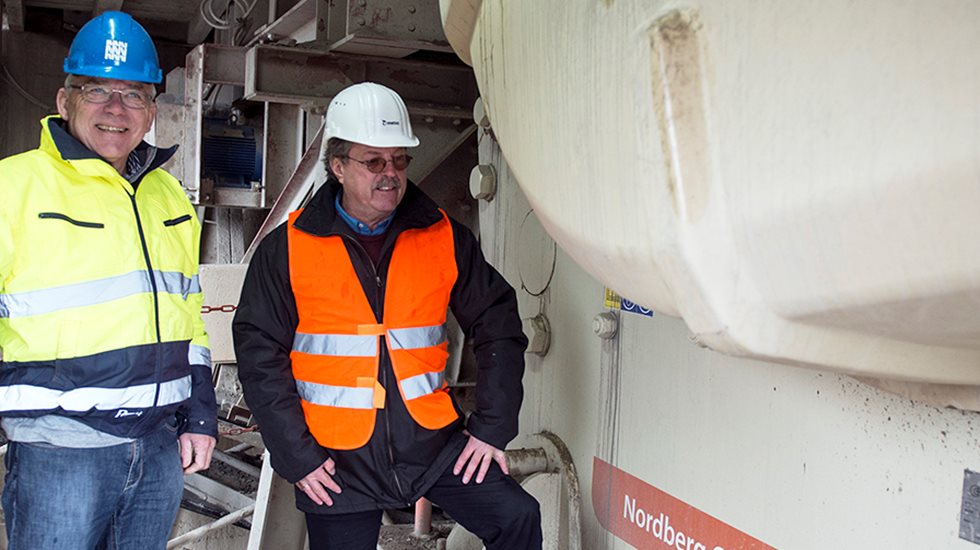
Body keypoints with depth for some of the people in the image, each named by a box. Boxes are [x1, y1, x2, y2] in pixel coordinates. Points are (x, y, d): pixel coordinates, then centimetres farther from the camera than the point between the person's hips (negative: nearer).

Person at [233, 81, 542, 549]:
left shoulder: (445, 238, 1)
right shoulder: (288, 249, -3)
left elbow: (498, 326, 5)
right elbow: (259, 353, -4)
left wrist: (492, 427, -1)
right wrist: (297, 456, -8)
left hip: (432, 441, 1)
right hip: (337, 459, -1)